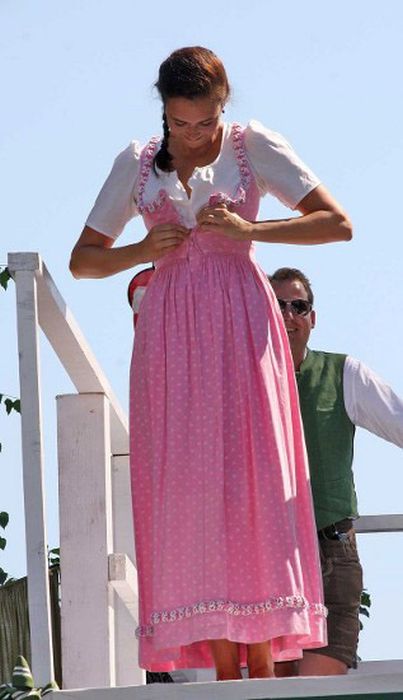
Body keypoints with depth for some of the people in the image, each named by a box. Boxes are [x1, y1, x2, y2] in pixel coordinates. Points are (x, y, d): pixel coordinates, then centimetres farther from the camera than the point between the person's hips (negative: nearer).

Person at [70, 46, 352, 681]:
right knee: (187, 486, -7)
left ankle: (262, 661, -12)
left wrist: (249, 231, -10)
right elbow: (83, 260, 17)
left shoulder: (253, 146, 6)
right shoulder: (136, 164, 13)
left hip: (240, 322, -2)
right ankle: (223, 667, -8)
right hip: (171, 331, 2)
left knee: (250, 476, -10)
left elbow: (338, 223, 0)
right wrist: (143, 250, -2)